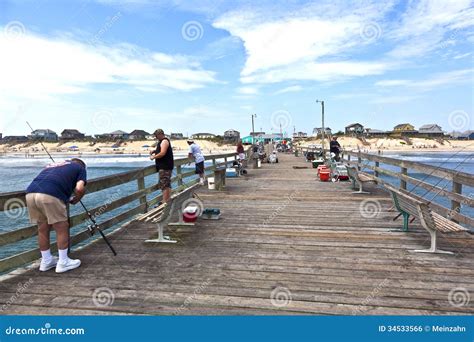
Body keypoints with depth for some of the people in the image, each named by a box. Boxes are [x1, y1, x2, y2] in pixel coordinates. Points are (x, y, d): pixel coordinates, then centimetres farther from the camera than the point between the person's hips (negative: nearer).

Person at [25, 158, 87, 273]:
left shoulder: (53, 164, 37)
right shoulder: (80, 168, 21)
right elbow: (80, 189, 3)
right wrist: (75, 200, 22)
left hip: (30, 193, 6)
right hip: (50, 195, -6)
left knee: (43, 229, 20)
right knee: (62, 228, 9)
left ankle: (46, 261, 32)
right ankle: (63, 263, 17)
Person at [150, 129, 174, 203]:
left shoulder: (164, 141, -13)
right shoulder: (162, 141, 19)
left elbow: (162, 153, -23)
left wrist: (153, 157, -12)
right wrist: (154, 151, 13)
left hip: (165, 167, -11)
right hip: (165, 166, 11)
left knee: (164, 185, -12)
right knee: (167, 184, 16)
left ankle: (165, 202, -12)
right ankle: (168, 201, 24)